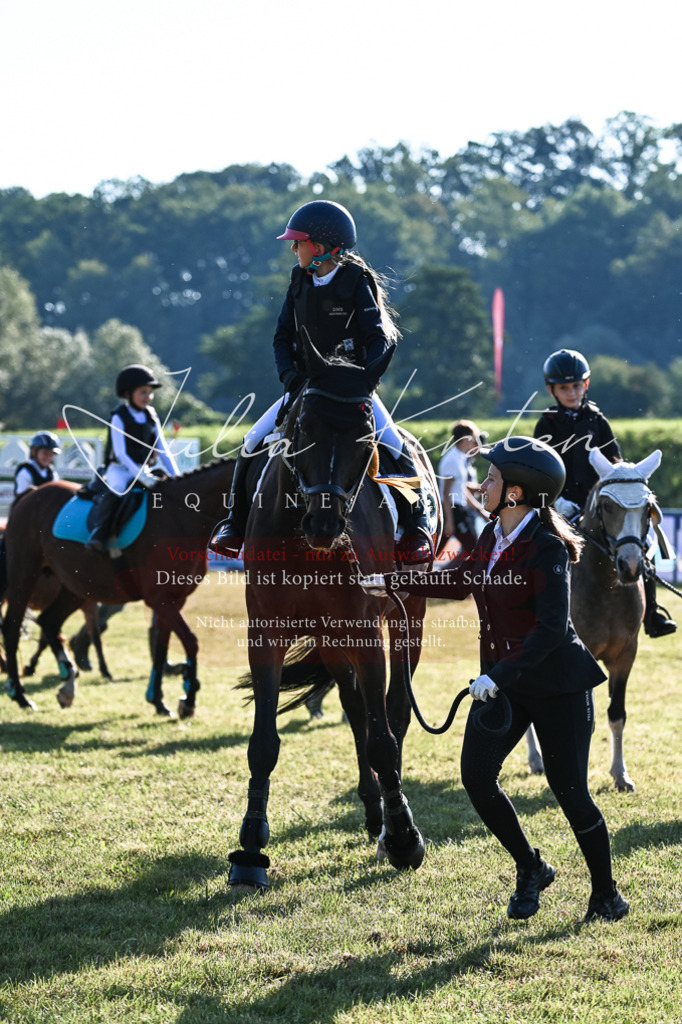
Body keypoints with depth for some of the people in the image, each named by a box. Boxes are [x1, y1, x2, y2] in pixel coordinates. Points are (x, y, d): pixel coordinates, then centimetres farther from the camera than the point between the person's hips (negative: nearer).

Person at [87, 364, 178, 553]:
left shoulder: (151, 417, 9)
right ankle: (98, 534, -35)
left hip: (145, 470, 6)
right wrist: (140, 475, -27)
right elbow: (120, 453, -16)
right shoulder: (119, 417, -9)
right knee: (116, 489, -36)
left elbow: (163, 450, 9)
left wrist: (175, 476, -3)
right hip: (120, 468, -6)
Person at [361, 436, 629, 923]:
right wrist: (394, 582, 26)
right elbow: (460, 581, 24)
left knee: (569, 789, -2)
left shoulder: (547, 549, -20)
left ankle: (608, 895, 17)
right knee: (477, 775, -5)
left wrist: (500, 675, -31)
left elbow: (551, 627, -27)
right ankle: (530, 869, 15)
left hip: (556, 683, -7)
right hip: (503, 680, 7)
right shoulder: (493, 537, 5)